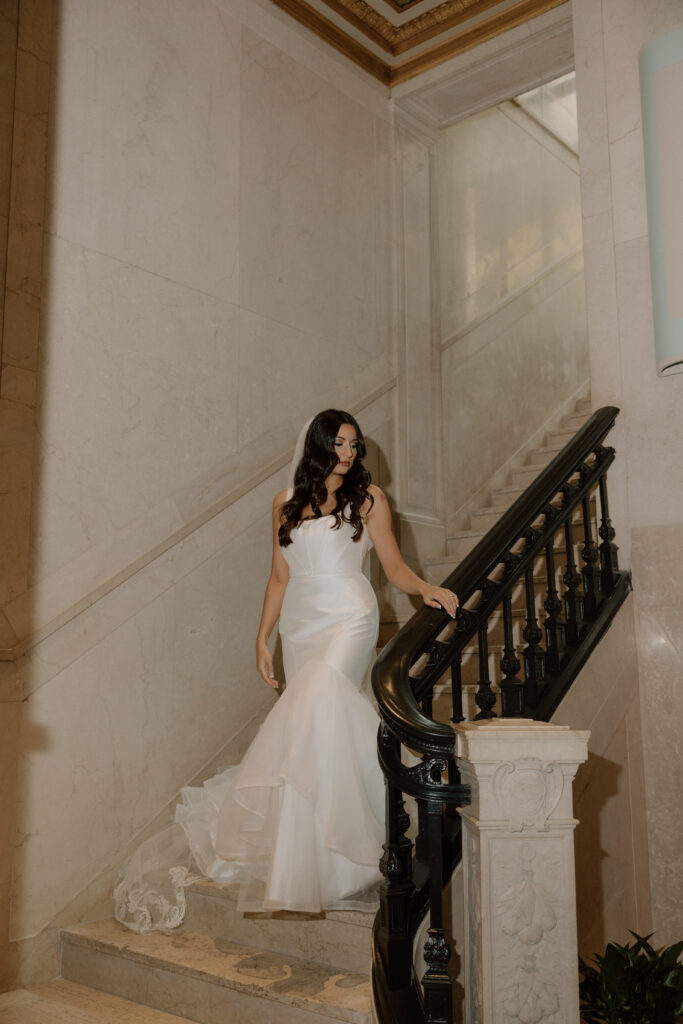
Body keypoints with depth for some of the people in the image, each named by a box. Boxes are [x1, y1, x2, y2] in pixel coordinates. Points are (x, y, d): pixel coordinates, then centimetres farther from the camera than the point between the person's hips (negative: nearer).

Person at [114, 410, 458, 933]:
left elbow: (394, 564, 3)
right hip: (301, 624, 4)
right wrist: (263, 639, 10)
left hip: (348, 619, -4)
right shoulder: (287, 503, 14)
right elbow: (280, 576, 15)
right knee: (321, 729, 0)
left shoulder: (368, 497, 5)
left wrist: (426, 588, -17)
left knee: (314, 709, -21)